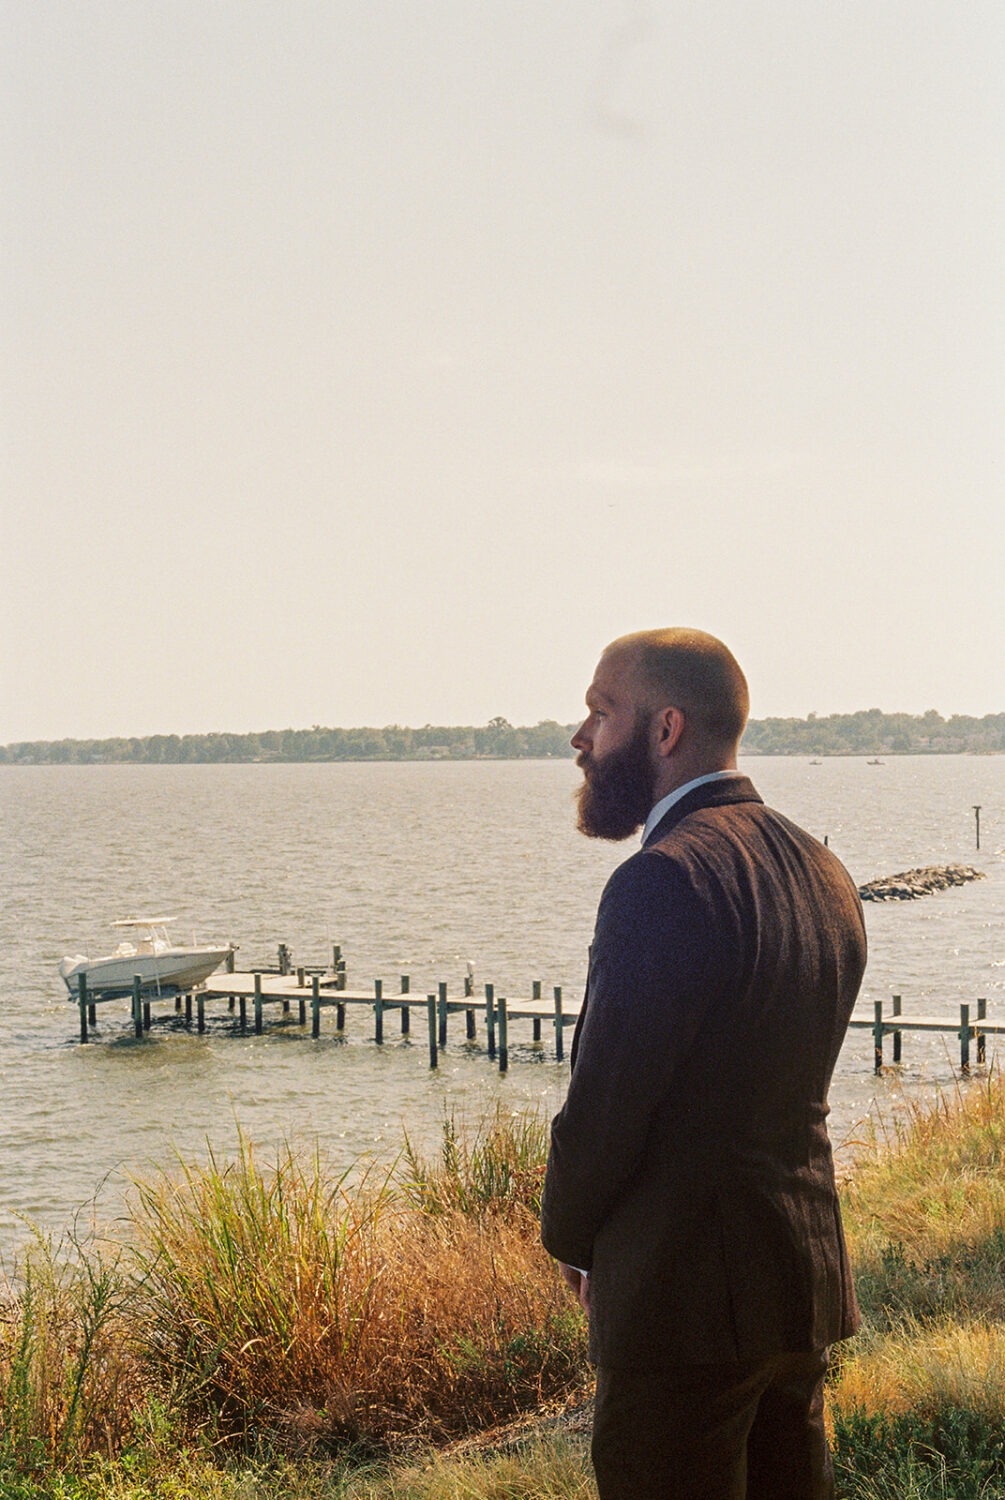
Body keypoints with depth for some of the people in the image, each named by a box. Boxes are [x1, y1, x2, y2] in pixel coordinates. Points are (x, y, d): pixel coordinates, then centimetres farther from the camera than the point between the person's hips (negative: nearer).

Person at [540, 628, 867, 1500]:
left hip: (688, 1299, -9)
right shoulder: (821, 871, 8)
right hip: (807, 1284, 9)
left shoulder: (666, 881, -20)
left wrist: (571, 1238, 0)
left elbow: (605, 1104, -17)